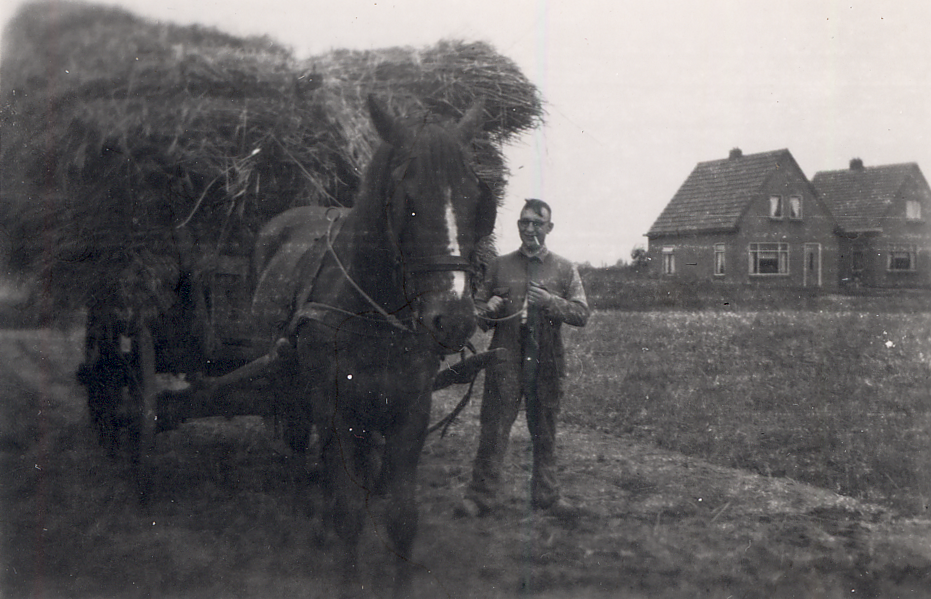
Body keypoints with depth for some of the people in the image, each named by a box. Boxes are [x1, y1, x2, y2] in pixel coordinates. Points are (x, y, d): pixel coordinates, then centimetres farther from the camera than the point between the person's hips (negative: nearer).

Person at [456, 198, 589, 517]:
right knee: (494, 428, -3)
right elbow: (478, 303, 18)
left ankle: (545, 494, 22)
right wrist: (487, 310, -6)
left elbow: (581, 314, 0)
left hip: (546, 362, 1)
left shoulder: (565, 269, 8)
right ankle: (480, 496, 4)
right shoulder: (499, 265, 11)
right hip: (505, 360, 0)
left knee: (545, 431, 10)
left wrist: (550, 301, -16)